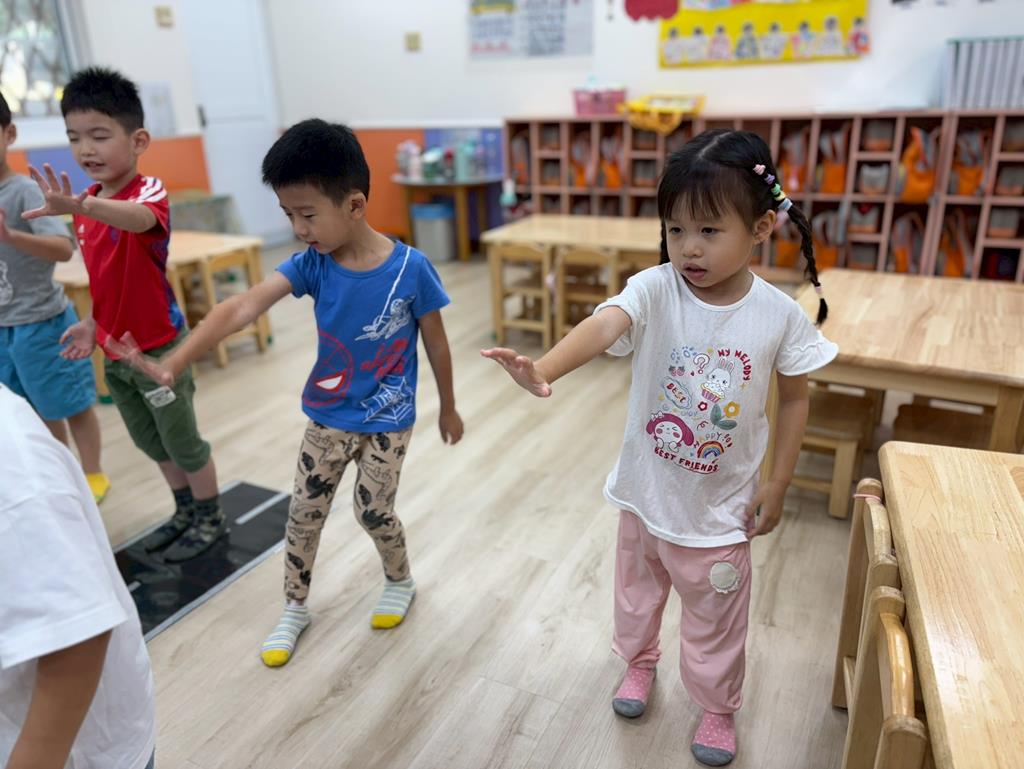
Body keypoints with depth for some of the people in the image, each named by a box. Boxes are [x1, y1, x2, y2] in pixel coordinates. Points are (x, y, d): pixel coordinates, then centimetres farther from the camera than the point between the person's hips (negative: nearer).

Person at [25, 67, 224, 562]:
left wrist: (80, 206, -60)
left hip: (158, 348, -8)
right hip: (114, 351, 8)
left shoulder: (149, 191, -18)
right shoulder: (90, 204, 6)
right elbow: (107, 276, 14)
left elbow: (138, 219, -43)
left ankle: (211, 519, 28)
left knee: (183, 442, 8)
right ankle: (186, 512, 40)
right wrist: (94, 326, 7)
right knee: (151, 443, 20)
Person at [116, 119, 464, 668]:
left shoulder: (410, 268, -20)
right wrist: (174, 364, -37)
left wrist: (448, 408, 3)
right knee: (303, 512, 12)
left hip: (387, 421, -3)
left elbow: (435, 341, -8)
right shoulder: (312, 263, -13)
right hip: (327, 416, 4)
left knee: (374, 512, 9)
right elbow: (244, 307, -25)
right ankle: (295, 609, 35)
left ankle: (400, 581, 41)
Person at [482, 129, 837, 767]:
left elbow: (794, 398, -2)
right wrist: (543, 370, -59)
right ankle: (639, 661, 57)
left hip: (721, 500, -1)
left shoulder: (780, 315, -16)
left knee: (714, 618, 19)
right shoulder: (655, 290, -20)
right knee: (636, 589, 26)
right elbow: (602, 327, -40)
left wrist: (778, 483, -1)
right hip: (647, 489, 1)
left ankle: (719, 708, 48)